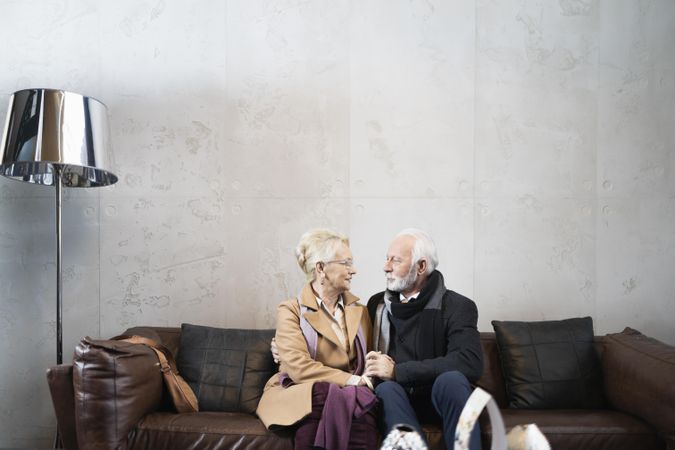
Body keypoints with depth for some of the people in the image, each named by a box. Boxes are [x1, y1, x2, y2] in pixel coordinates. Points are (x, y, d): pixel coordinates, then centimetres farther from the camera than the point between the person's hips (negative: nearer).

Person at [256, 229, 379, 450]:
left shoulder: (359, 310, 18)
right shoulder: (290, 311, 0)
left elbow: (368, 359, 18)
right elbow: (298, 366, -13)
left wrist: (365, 380, -6)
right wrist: (349, 379, -20)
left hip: (348, 391, 3)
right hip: (299, 394, -2)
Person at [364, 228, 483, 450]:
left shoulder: (457, 306, -4)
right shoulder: (377, 304, 11)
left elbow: (470, 363, -21)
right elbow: (365, 352, 18)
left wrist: (397, 371, -22)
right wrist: (374, 364, -8)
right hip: (396, 398, 3)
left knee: (451, 378, -34)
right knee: (386, 389, -31)